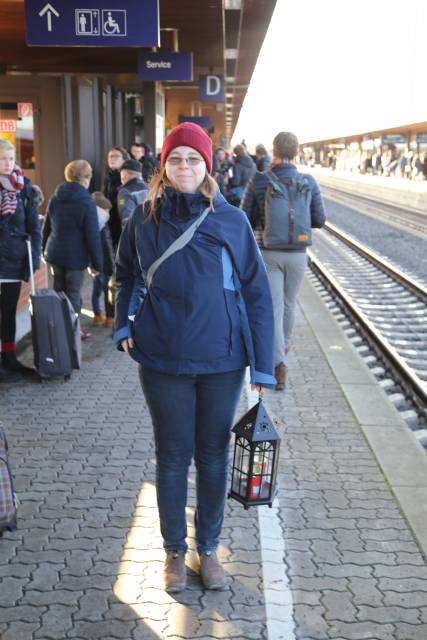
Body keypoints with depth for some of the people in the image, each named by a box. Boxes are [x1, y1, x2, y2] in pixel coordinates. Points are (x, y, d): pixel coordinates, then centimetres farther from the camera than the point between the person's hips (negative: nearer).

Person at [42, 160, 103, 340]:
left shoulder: (55, 199, 5)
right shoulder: (87, 202, -15)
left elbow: (46, 228, 13)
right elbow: (93, 236, -15)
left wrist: (45, 250, 24)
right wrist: (97, 263, -10)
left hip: (55, 254, 6)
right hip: (75, 256, -6)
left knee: (58, 290, 18)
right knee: (73, 294, 5)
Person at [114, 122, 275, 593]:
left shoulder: (231, 220, -7)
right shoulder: (145, 218, -3)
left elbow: (256, 292, -4)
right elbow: (125, 273, 14)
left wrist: (263, 363, -5)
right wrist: (124, 324, 1)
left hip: (222, 360, 0)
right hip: (163, 362, 0)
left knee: (213, 457, 13)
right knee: (172, 457, 12)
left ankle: (209, 548, 33)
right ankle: (174, 550, 31)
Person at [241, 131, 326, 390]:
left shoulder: (258, 181, -9)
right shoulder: (308, 182, -7)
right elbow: (319, 220, -2)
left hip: (268, 253, -1)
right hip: (297, 254, 2)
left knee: (273, 307, 0)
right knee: (289, 303, 23)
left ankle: (279, 364, -15)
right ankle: (284, 345, 46)